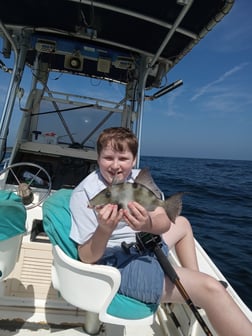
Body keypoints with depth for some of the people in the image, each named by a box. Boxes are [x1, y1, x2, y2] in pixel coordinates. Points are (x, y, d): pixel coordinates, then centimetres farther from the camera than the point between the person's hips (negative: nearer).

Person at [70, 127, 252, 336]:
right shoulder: (84, 193, -20)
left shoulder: (138, 178, -5)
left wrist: (148, 223, -35)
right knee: (211, 289, -19)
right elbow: (87, 258, -18)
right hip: (117, 265, -7)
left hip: (143, 248, 7)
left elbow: (165, 223, -11)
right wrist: (104, 229, -39)